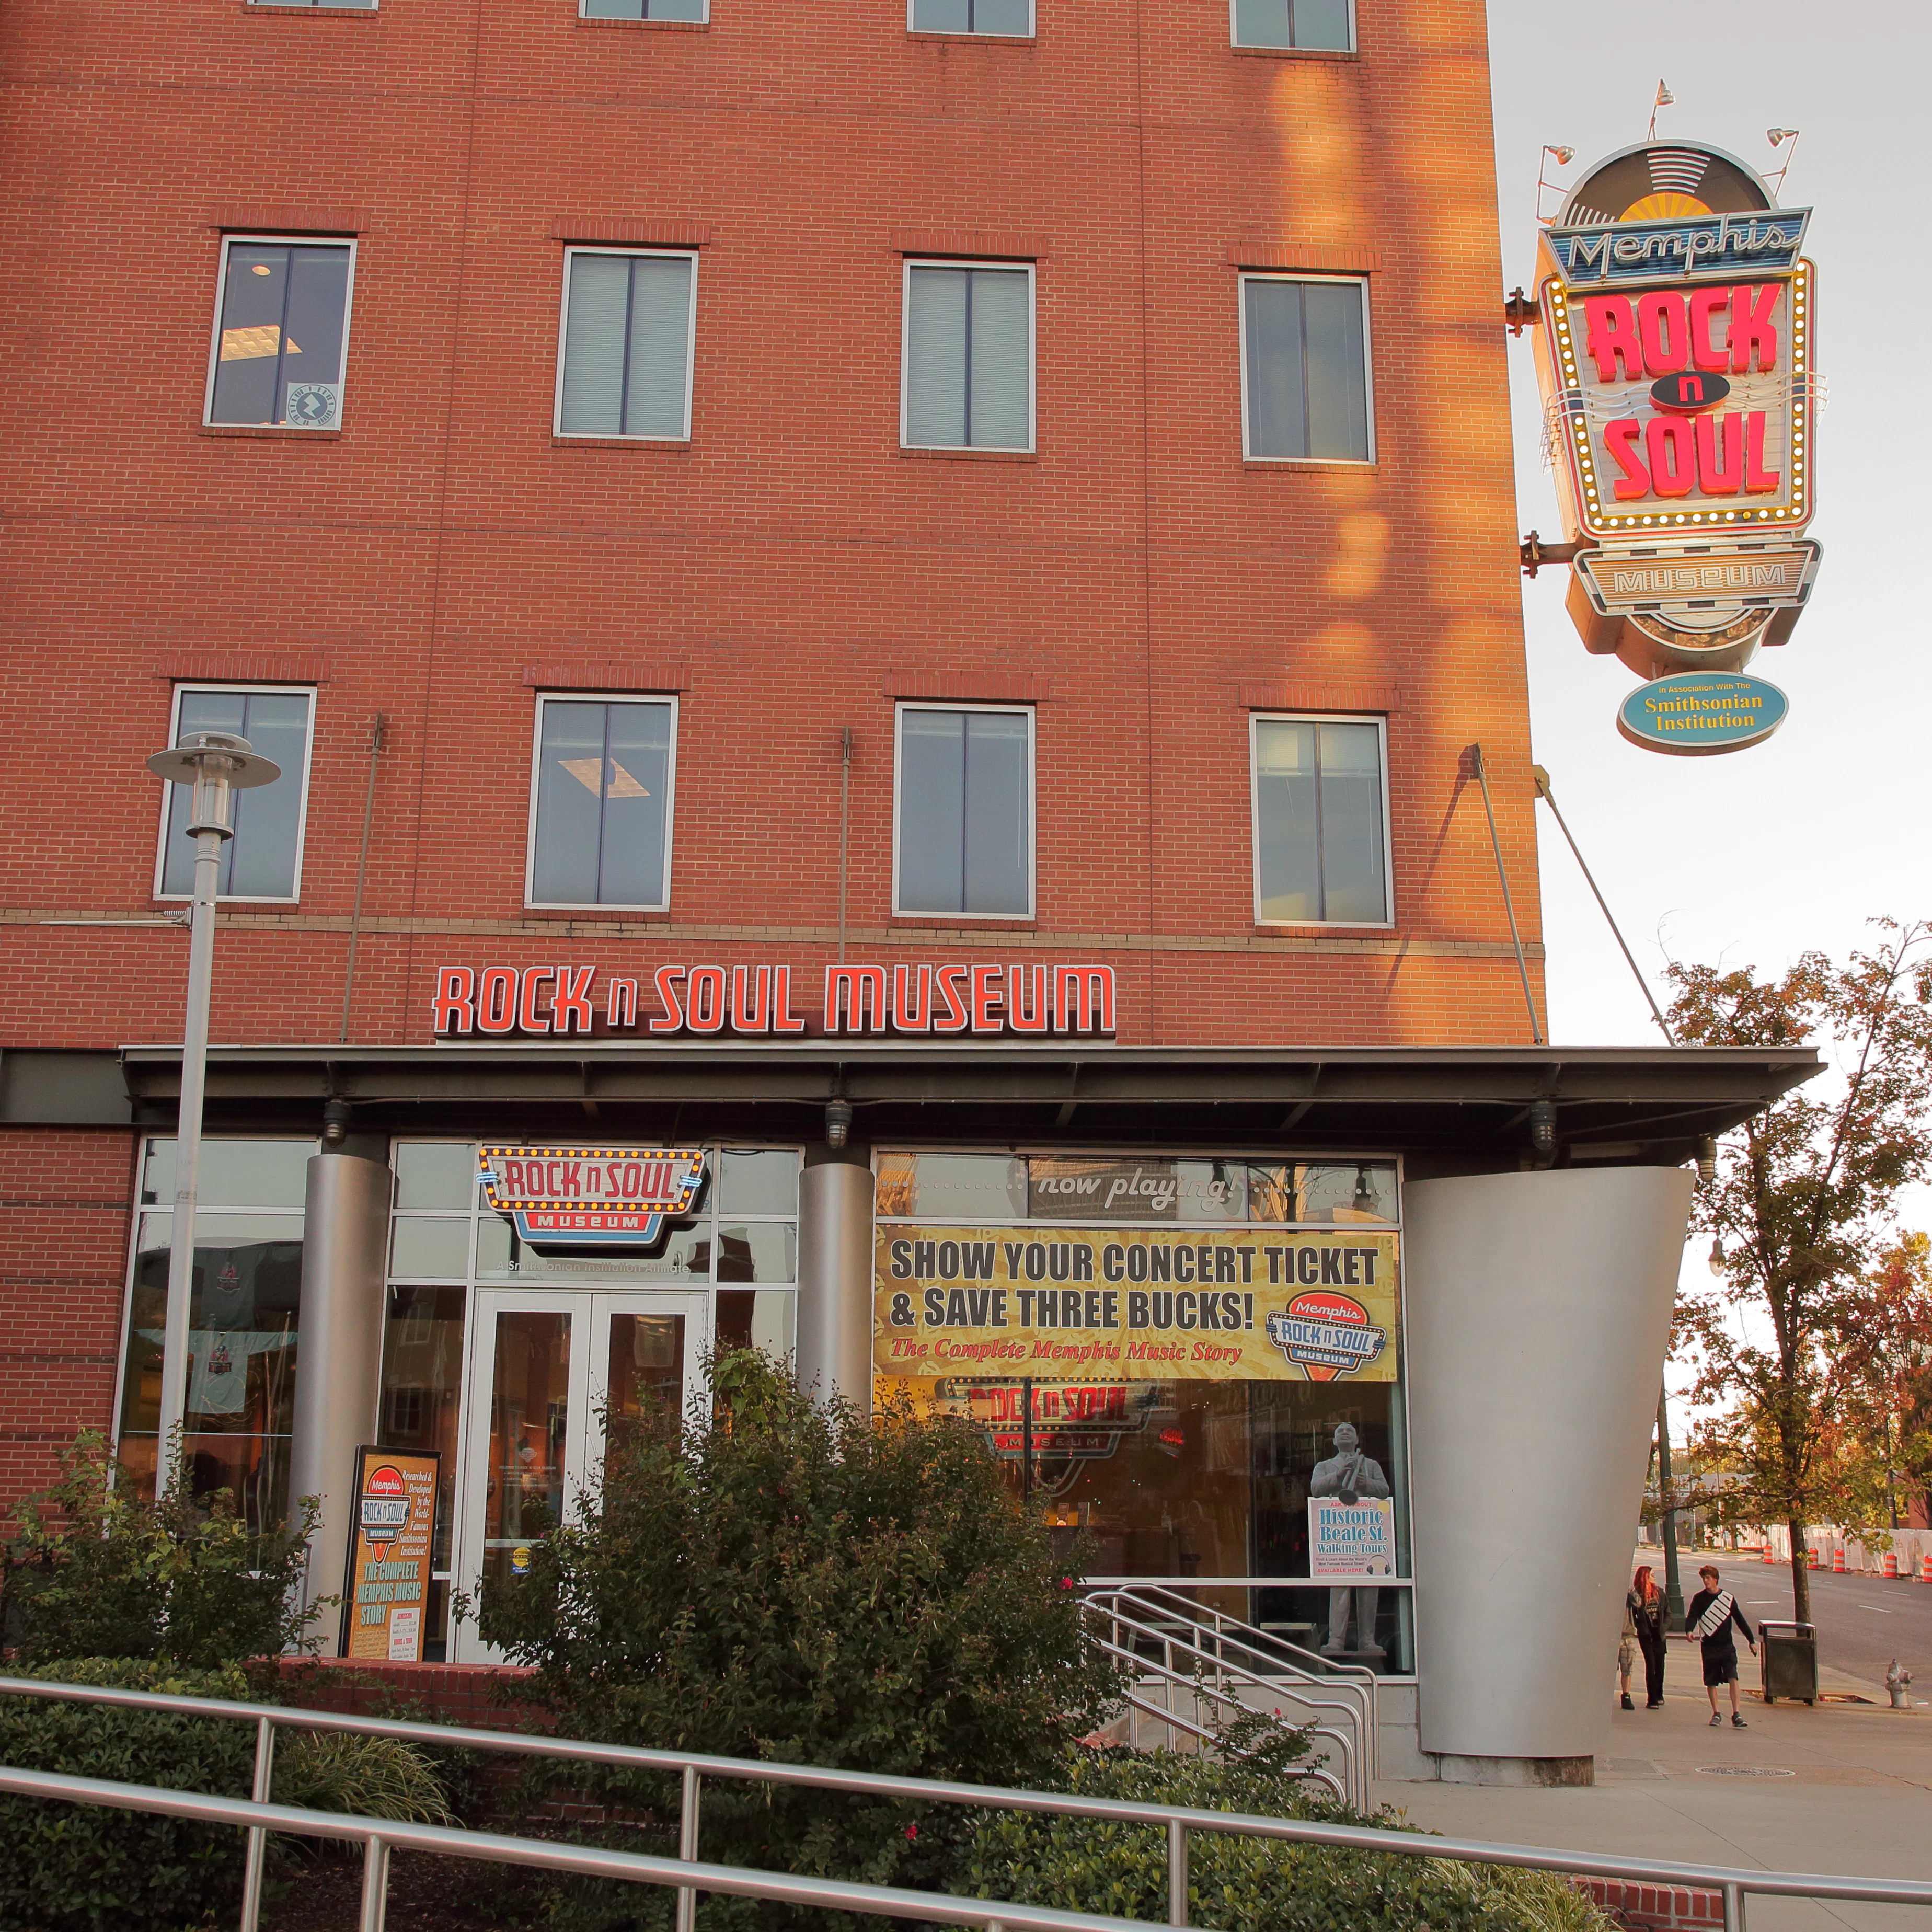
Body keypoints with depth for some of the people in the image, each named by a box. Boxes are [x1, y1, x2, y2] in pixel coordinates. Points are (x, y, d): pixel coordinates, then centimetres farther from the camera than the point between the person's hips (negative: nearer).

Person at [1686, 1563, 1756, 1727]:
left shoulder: (1728, 1598, 4)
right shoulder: (1699, 1598, 1)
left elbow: (1740, 1620, 10)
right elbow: (1692, 1616, -8)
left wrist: (1751, 1641, 9)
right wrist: (1689, 1631, -29)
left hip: (1727, 1646, 0)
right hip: (1709, 1647, 0)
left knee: (1733, 1678, -12)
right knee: (1711, 1682, 6)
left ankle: (1736, 1715, -11)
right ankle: (1716, 1713, 20)